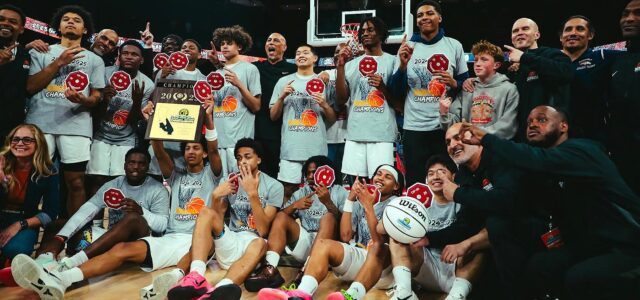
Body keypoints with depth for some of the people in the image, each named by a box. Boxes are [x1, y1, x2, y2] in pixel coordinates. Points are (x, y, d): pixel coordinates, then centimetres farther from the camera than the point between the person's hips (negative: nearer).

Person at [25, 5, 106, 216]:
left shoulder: (94, 60, 17)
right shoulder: (42, 52, 17)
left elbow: (96, 97, 10)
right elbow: (30, 87, 3)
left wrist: (83, 100, -14)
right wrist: (59, 62, -3)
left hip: (76, 125, 0)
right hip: (40, 122, 1)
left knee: (75, 182, -3)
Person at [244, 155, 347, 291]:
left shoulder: (340, 192, 6)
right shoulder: (301, 193, 17)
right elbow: (281, 217, 6)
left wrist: (328, 203, -24)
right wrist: (294, 206, -13)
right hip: (304, 243, 4)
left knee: (329, 217, -30)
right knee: (281, 216, -16)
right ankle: (271, 269, -34)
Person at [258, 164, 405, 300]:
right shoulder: (359, 204, 15)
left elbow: (380, 241, -15)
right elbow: (345, 236, 0)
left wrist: (368, 206, -20)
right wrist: (350, 198, -2)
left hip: (385, 262, -4)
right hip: (359, 257, 4)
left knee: (378, 247, -38)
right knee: (322, 244, -21)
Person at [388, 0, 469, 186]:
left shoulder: (454, 45, 8)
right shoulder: (407, 47, 8)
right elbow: (396, 93, 4)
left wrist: (453, 83, -10)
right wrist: (403, 65, -11)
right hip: (414, 127, 0)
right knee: (415, 184, 4)